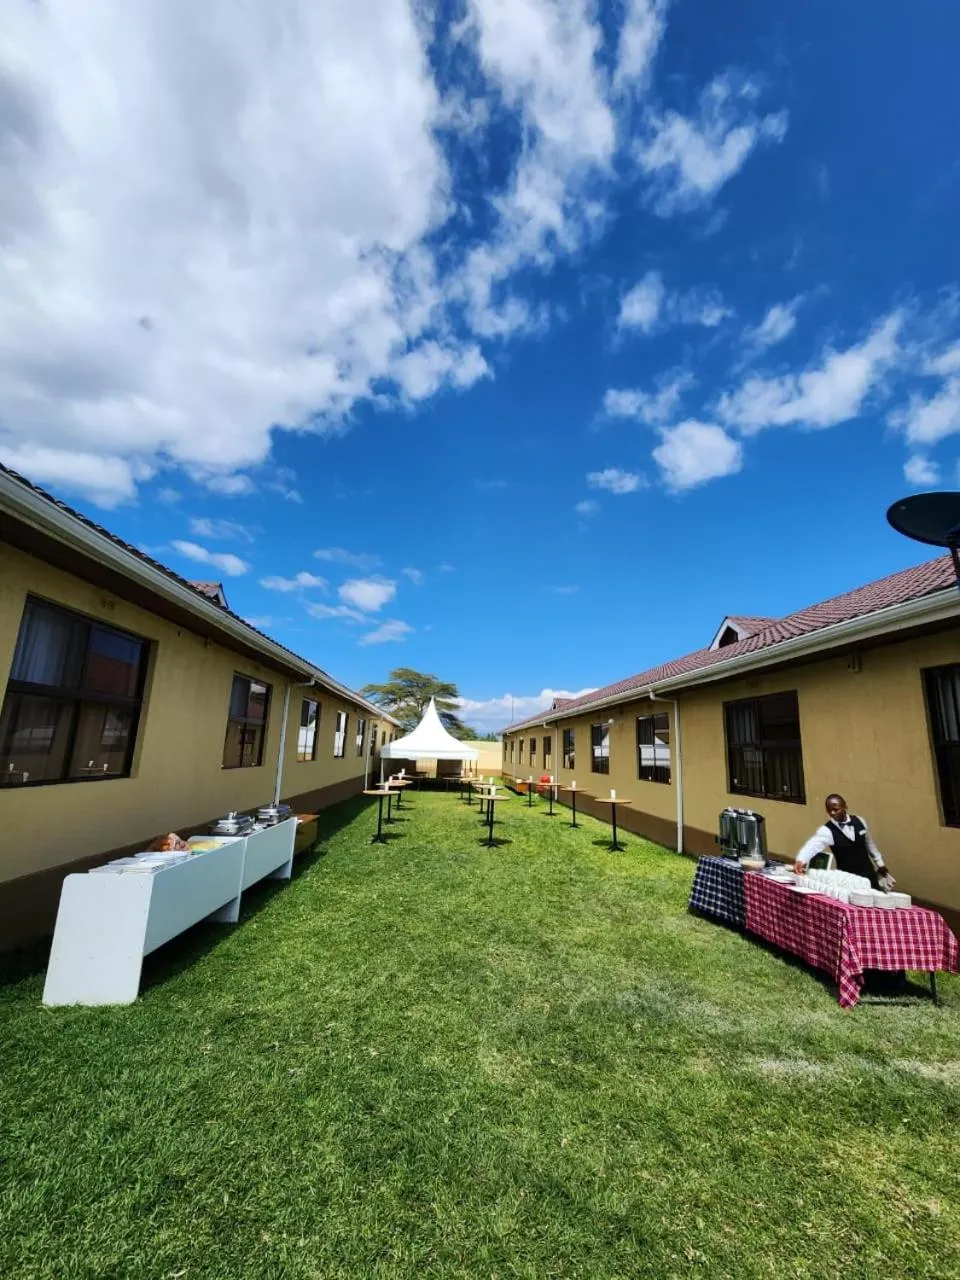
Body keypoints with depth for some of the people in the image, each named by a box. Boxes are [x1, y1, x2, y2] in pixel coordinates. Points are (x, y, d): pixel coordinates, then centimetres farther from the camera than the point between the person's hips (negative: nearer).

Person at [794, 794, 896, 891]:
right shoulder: (826, 830, -18)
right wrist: (801, 860, -54)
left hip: (869, 874, 4)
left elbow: (869, 844, 13)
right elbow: (812, 845, -36)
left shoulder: (859, 821, -3)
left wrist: (880, 864, 19)